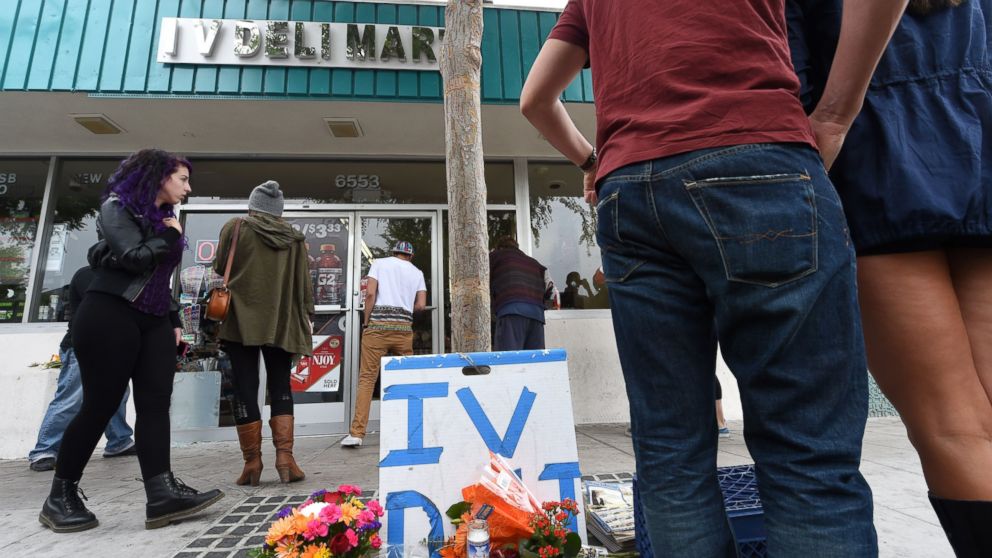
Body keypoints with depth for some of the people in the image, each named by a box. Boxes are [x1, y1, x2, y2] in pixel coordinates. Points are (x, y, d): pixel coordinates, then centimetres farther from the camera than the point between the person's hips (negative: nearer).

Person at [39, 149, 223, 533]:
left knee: (155, 403, -4)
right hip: (110, 316, -7)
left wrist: (174, 319, 15)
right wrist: (170, 236, -4)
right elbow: (134, 258, -18)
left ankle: (162, 493, -7)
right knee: (101, 404, -3)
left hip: (154, 322, 7)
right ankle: (60, 497, 14)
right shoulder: (117, 207, -2)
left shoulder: (162, 218, 20)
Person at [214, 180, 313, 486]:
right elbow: (304, 283, 7)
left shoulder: (235, 227, 4)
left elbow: (219, 269, 11)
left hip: (242, 319, -1)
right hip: (282, 321, 2)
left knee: (245, 388, 4)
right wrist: (307, 317, 13)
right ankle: (284, 456, 1)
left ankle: (252, 462, 8)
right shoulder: (295, 237, 8)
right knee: (280, 386, 9)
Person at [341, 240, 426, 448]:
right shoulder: (417, 272, 16)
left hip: (378, 324, -2)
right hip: (404, 327, 2)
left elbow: (370, 293, -3)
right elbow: (421, 305, 7)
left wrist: (365, 322, 3)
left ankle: (356, 433, -4)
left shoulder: (380, 263, 11)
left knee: (367, 378, -1)